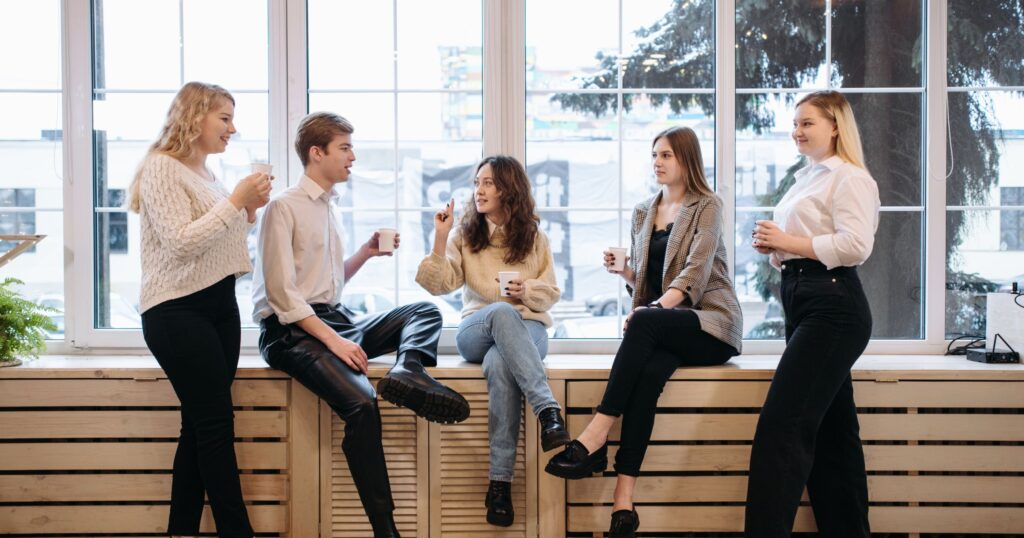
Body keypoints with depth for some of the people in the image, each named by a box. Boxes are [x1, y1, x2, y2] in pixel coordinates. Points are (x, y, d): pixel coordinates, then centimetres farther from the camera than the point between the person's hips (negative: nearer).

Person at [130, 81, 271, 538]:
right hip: (177, 311, -8)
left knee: (201, 425, 6)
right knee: (216, 423, -7)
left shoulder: (205, 173, 15)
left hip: (220, 305, 8)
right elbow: (181, 243, -19)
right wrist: (235, 201, -18)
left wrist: (248, 212, 6)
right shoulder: (162, 168, -10)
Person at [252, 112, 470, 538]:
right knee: (361, 403, -30)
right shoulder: (284, 207, -8)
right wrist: (332, 340, -21)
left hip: (335, 320, 9)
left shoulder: (327, 207, 17)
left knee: (426, 311, 1)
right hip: (292, 332, -9)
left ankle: (408, 371, -31)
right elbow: (282, 293, -15)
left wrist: (365, 253, 9)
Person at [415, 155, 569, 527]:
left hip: (527, 329, 0)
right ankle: (549, 410, -49)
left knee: (500, 364, -39)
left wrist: (527, 291, -9)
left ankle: (501, 482, -41)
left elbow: (551, 293, 12)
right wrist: (440, 239, -9)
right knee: (501, 311, -39)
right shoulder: (465, 235, 12)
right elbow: (439, 285, 0)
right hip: (477, 330, 0)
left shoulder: (534, 237, 12)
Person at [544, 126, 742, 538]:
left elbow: (695, 272, -13)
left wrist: (654, 306, -26)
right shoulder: (643, 212, 18)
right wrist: (621, 270, 1)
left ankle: (595, 438, -37)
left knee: (646, 322, -36)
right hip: (664, 327, 4)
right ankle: (623, 502, -43)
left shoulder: (706, 207, 1)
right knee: (649, 371, -32)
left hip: (710, 323, -4)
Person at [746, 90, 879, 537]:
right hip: (802, 306, 10)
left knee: (781, 423, -15)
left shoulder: (849, 178, -7)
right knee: (831, 431, 12)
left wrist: (788, 242, -16)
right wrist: (773, 247, 6)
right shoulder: (807, 179, 21)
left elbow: (855, 246, -19)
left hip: (832, 307, -10)